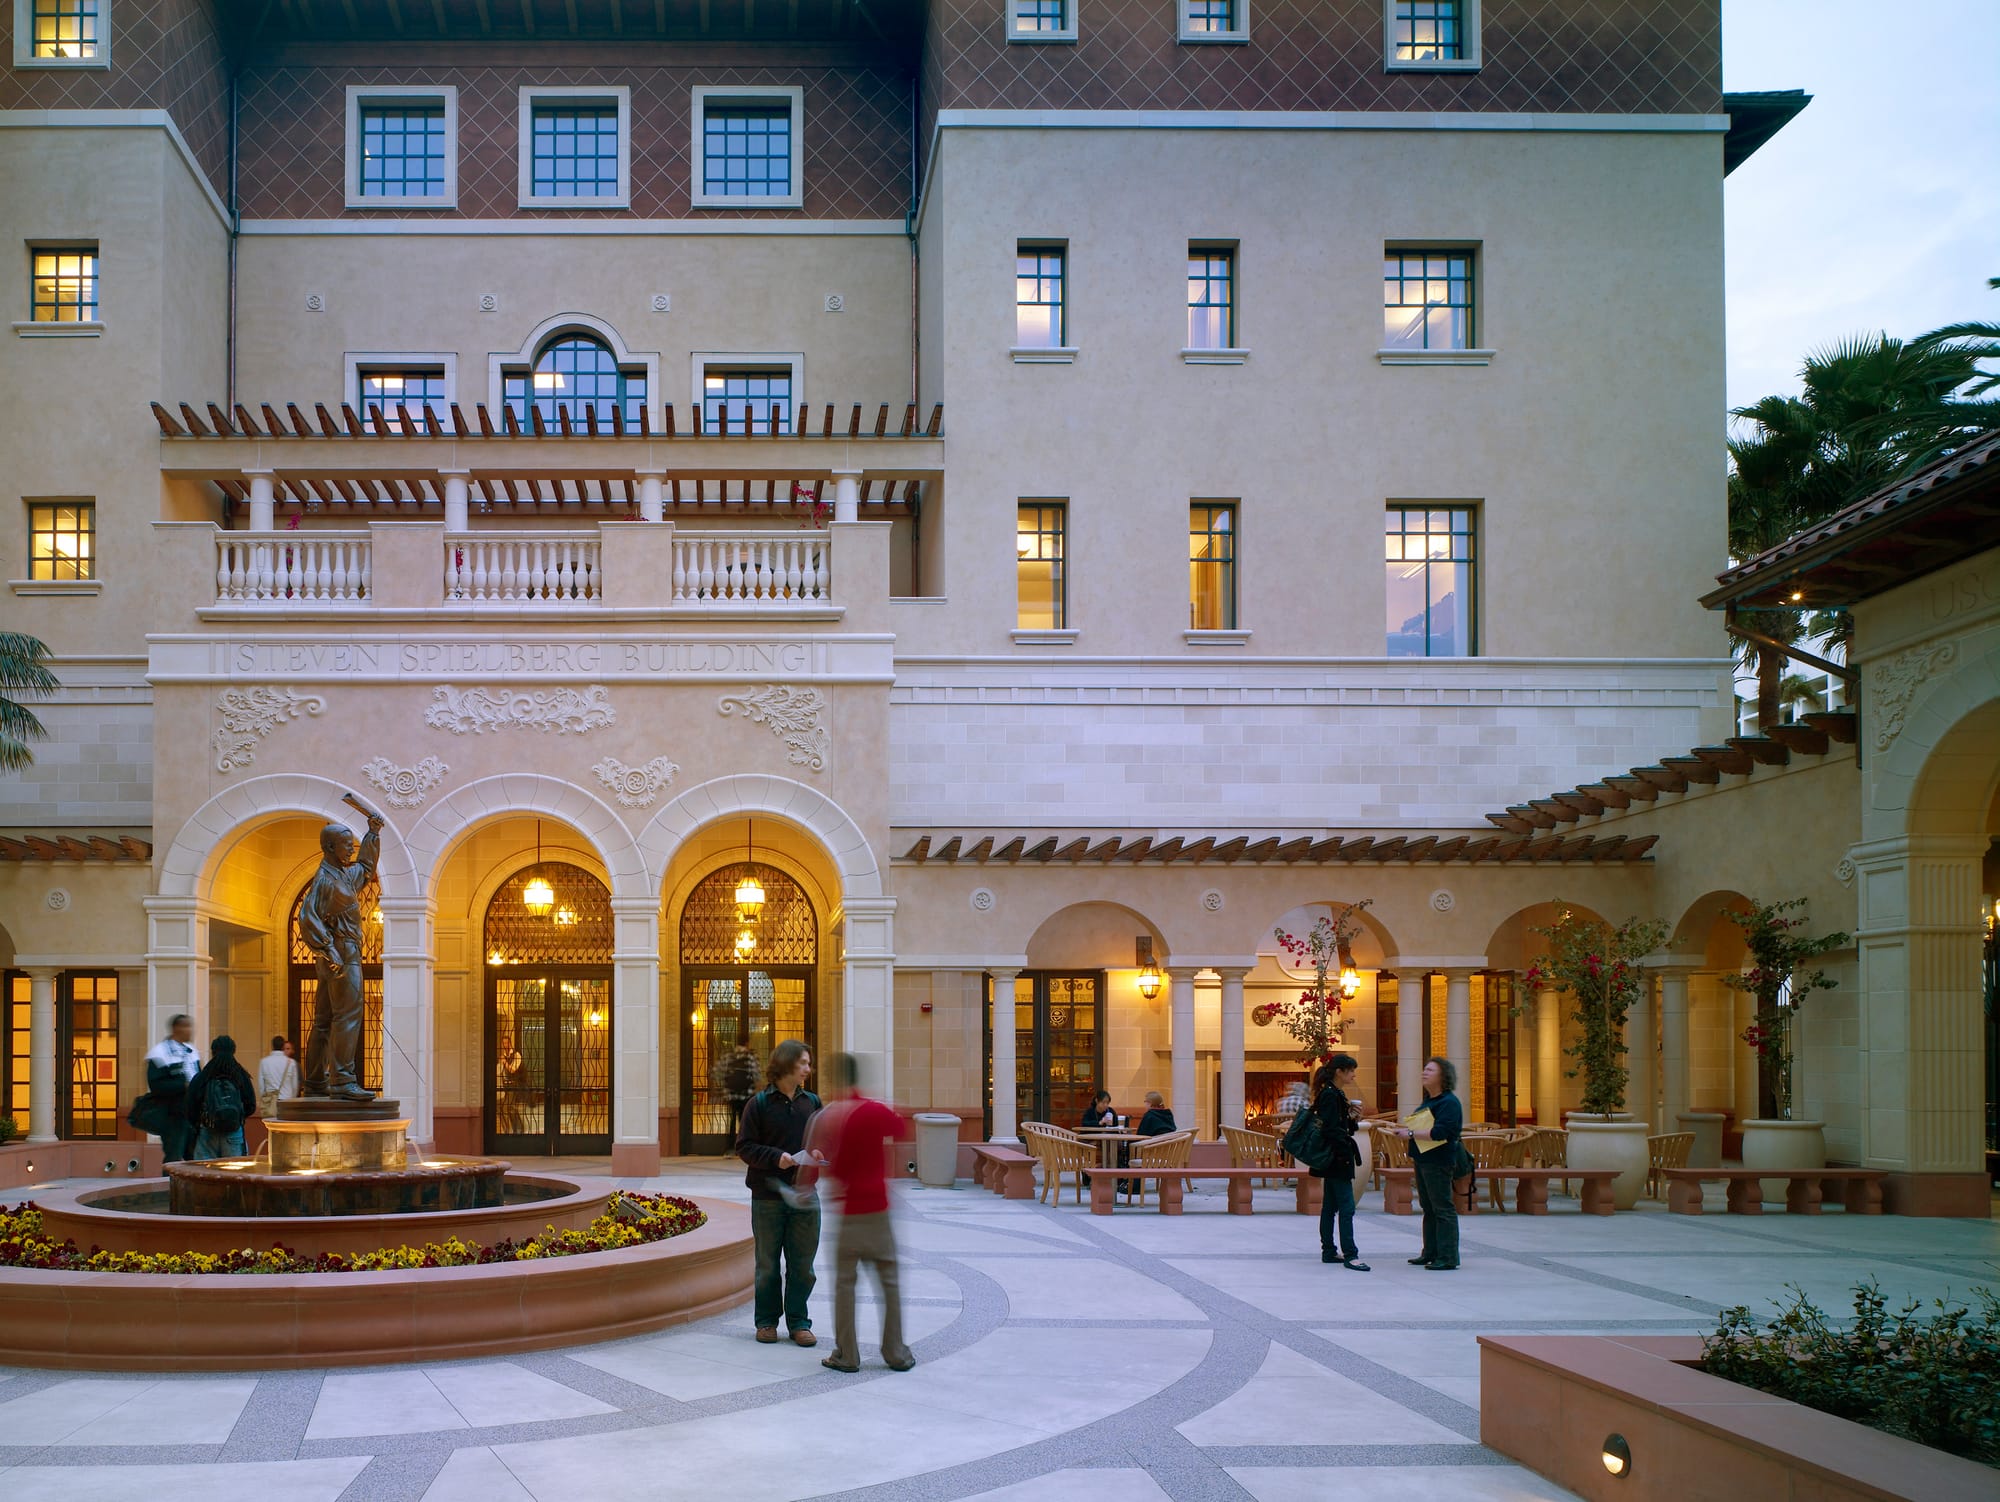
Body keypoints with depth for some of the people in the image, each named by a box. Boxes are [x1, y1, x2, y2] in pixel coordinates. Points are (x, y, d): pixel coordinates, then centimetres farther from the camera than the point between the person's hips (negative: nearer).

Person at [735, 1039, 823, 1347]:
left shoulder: (811, 1102, 6)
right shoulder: (760, 1103, -5)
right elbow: (744, 1146, -6)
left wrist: (818, 1153, -6)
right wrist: (776, 1157, -19)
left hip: (804, 1194, 3)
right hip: (768, 1196, -3)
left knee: (802, 1263, 4)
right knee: (768, 1263, 8)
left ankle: (799, 1322, 14)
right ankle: (767, 1321, 19)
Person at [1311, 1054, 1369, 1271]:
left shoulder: (1337, 1094, 15)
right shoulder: (1329, 1095, -16)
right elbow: (1329, 1129, -22)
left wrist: (1353, 1118, 4)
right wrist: (1345, 1152, -19)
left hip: (1335, 1160, 10)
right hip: (1337, 1158, -10)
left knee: (1330, 1206, 13)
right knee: (1346, 1207, -11)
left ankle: (1329, 1251, 18)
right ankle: (1350, 1255, -12)